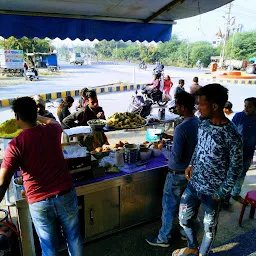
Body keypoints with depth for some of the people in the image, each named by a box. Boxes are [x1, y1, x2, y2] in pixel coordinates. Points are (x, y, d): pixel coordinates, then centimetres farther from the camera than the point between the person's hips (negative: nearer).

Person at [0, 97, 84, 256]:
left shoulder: (16, 144, -13)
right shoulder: (52, 130, -4)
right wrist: (38, 117, 37)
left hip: (39, 203, -2)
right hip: (66, 195, 3)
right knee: (74, 237, 21)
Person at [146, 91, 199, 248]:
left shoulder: (181, 128, -29)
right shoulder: (199, 122, -3)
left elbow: (175, 158, -27)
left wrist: (162, 149, -11)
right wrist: (170, 137, 10)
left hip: (178, 174, -8)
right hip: (191, 171, 8)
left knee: (169, 206, 9)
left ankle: (164, 239, 27)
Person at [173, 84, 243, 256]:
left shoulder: (232, 136, -24)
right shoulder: (204, 123, -4)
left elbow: (235, 169, -15)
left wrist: (221, 193, -12)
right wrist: (192, 165, 2)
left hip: (212, 192, -6)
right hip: (194, 184, 6)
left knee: (209, 228, 18)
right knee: (184, 219, 20)